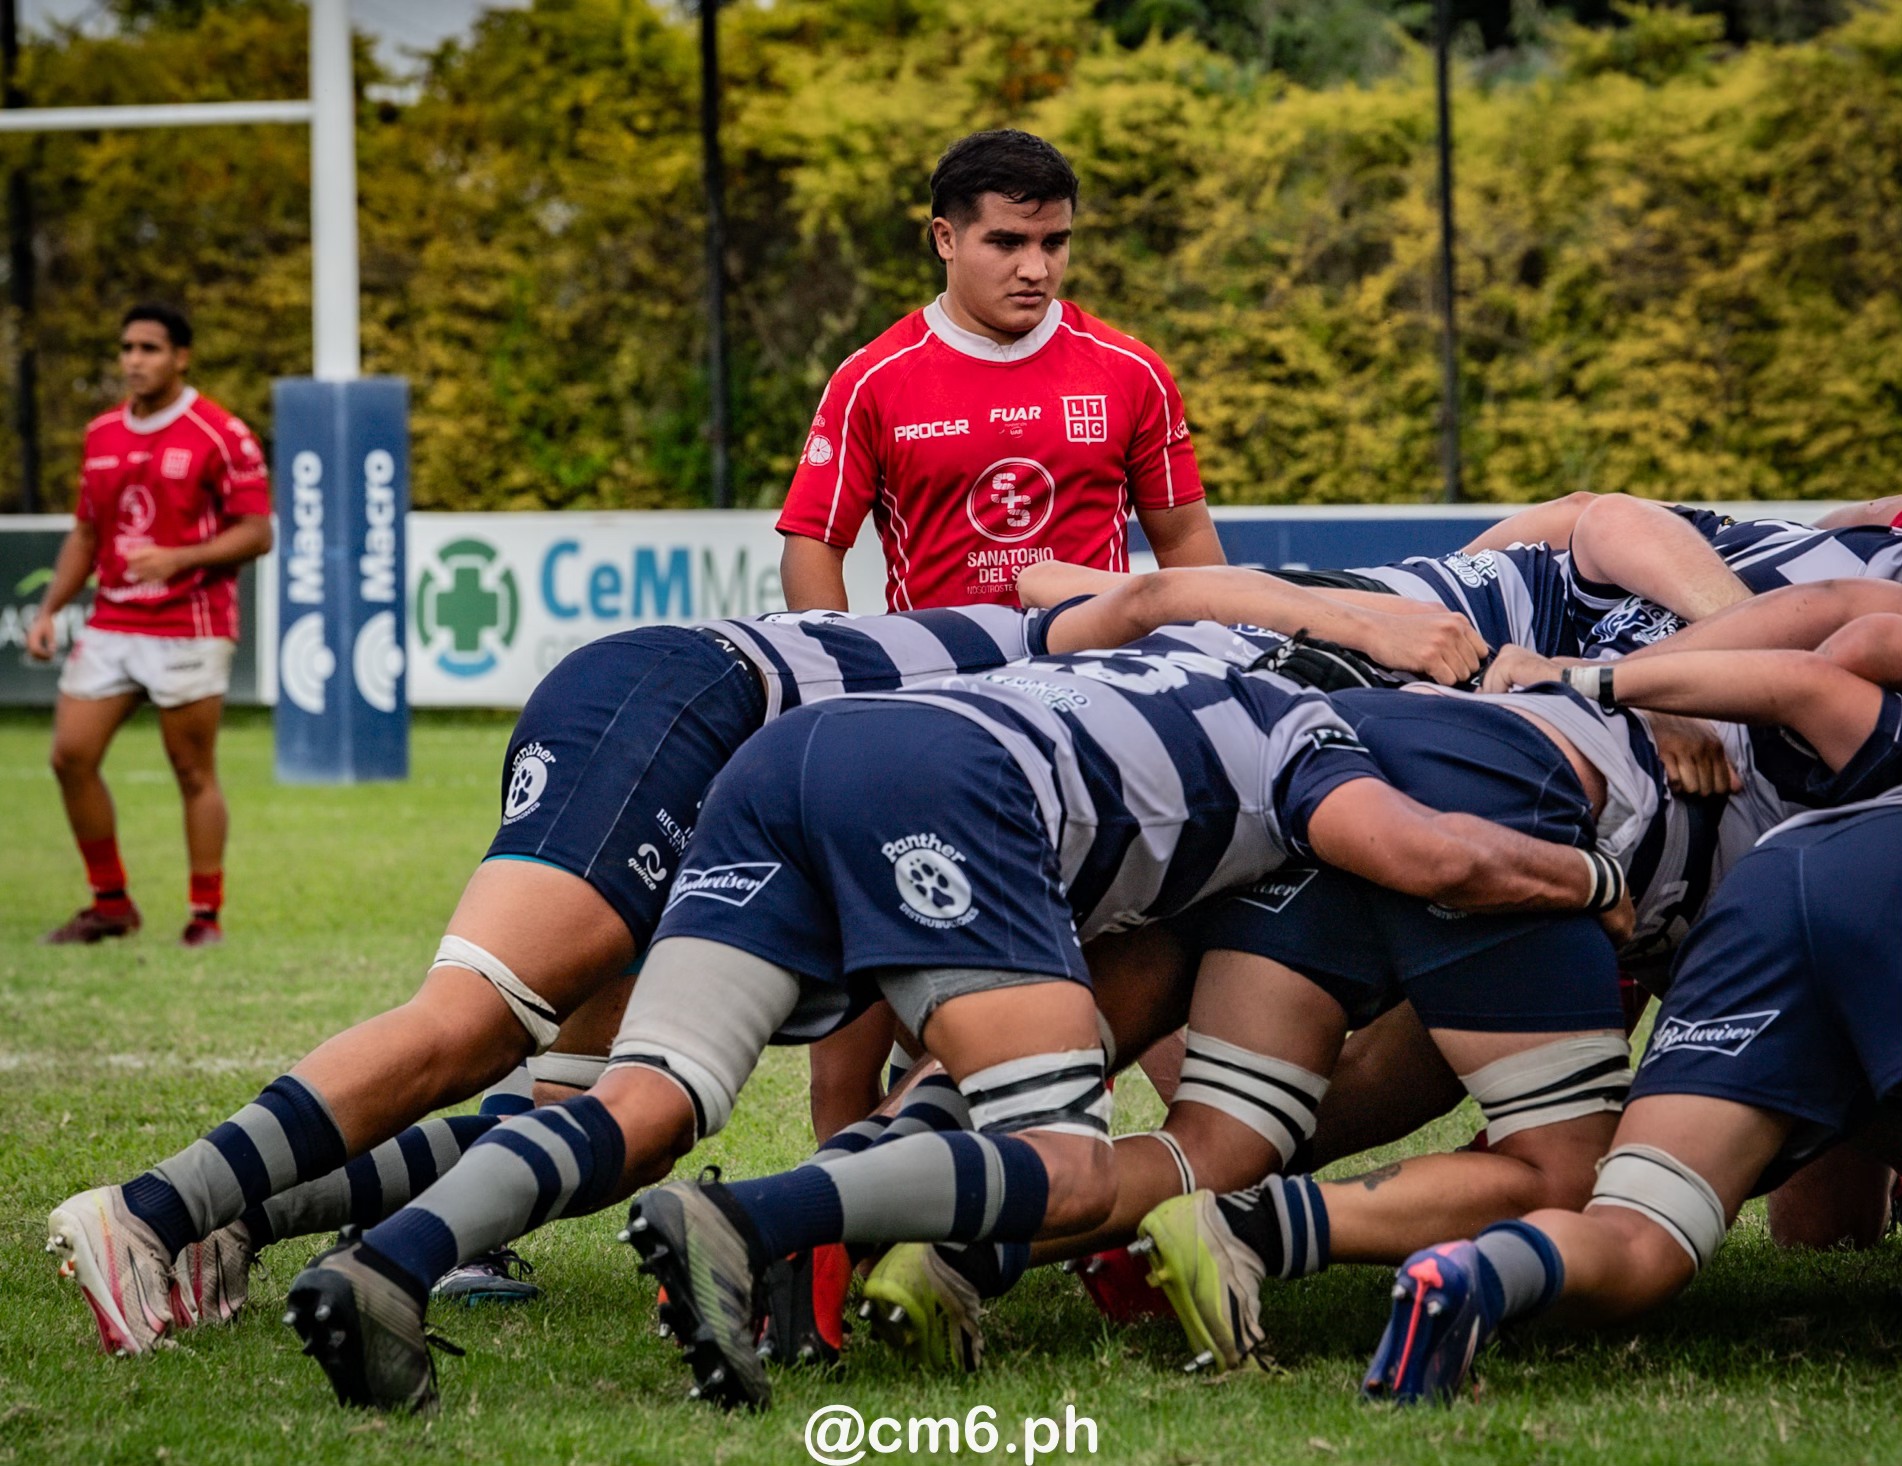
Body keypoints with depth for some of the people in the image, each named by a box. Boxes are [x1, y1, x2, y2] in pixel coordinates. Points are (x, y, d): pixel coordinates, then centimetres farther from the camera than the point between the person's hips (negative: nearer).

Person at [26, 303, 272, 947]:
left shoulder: (221, 435, -7)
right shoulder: (101, 435, 12)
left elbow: (257, 533, -9)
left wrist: (179, 558, -22)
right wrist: (48, 611, 10)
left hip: (189, 630, -6)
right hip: (110, 624, 6)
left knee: (194, 774, -2)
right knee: (71, 755, -1)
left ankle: (206, 915, 7)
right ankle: (110, 903, 12)